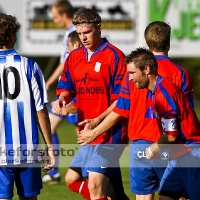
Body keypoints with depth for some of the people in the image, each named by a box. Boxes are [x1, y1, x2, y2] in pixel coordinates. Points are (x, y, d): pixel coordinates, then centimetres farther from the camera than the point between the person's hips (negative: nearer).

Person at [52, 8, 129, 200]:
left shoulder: (113, 56, -10)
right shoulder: (74, 57, 11)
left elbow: (121, 99, -13)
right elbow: (66, 88, 17)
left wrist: (98, 120, -23)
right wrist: (61, 99, -8)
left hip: (110, 133, -8)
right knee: (72, 179, 13)